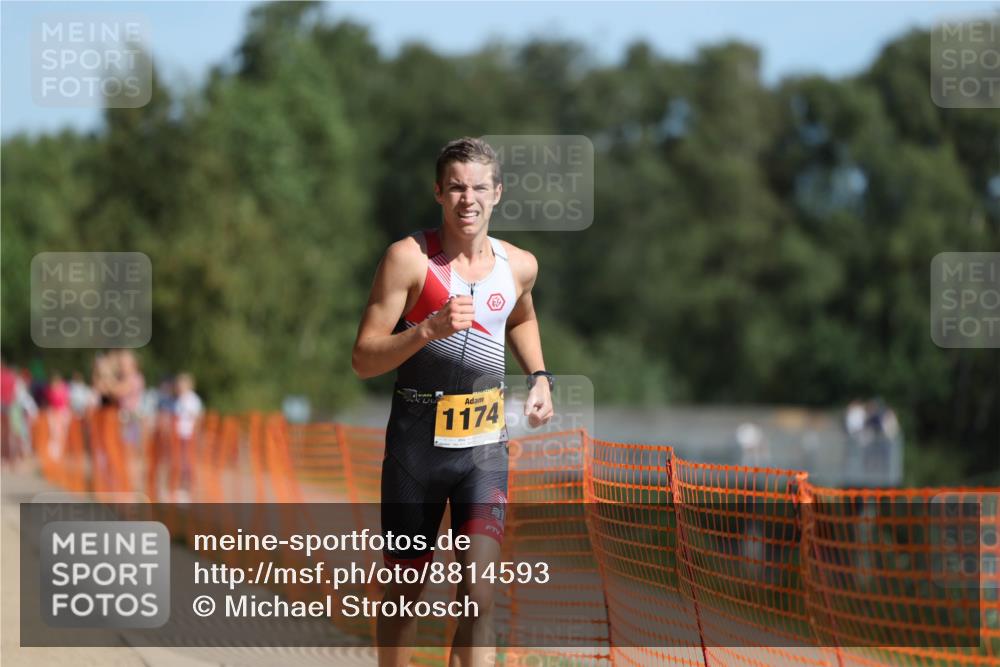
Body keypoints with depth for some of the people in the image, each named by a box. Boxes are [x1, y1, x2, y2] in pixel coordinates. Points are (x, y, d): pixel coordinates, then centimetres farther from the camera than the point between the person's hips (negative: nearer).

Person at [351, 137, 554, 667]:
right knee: (405, 589, 9)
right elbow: (363, 360, -11)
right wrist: (428, 330, -26)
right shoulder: (410, 257, -9)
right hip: (417, 441, -2)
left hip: (485, 444, 2)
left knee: (478, 594, -13)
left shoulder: (519, 266, 5)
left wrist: (539, 377, 14)